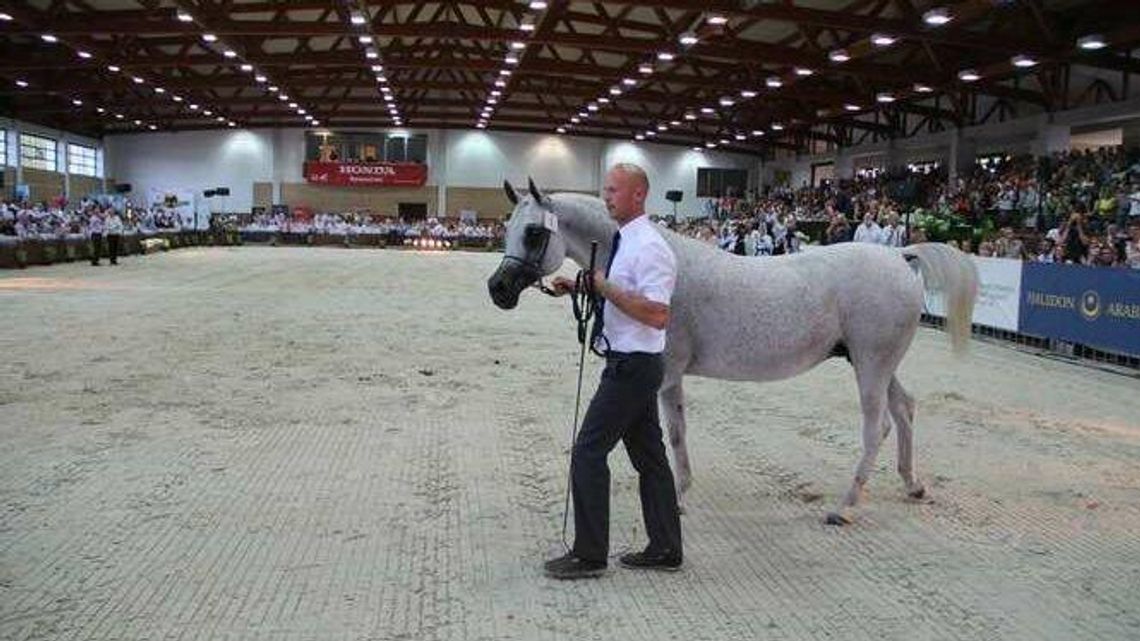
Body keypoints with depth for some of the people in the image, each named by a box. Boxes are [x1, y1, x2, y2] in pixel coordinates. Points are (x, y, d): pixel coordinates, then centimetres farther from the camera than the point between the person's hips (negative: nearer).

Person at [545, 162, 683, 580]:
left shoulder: (648, 247, -19)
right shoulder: (626, 241, 11)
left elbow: (658, 314, -27)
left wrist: (607, 288, -23)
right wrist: (578, 288, 11)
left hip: (632, 367, -10)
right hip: (628, 364, 10)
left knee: (588, 452, -4)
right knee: (648, 454, 14)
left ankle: (589, 556, 7)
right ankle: (665, 550, 25)